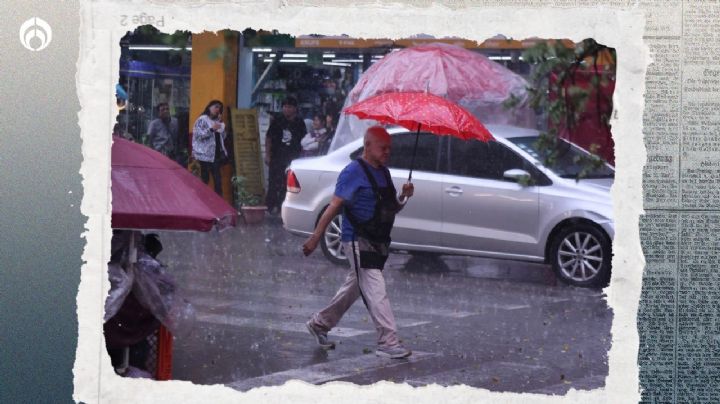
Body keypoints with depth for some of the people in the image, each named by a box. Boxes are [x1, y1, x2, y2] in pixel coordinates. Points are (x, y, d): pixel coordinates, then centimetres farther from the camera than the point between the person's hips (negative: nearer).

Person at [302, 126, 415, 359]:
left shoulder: (383, 173, 14)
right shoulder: (354, 172, -12)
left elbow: (391, 208, 19)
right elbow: (334, 206, -15)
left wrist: (403, 197, -3)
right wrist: (315, 239, -17)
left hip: (378, 241, 9)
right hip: (358, 241, -9)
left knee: (354, 287, 18)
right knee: (375, 291, -12)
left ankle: (319, 324, 34)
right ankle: (388, 342, -13)